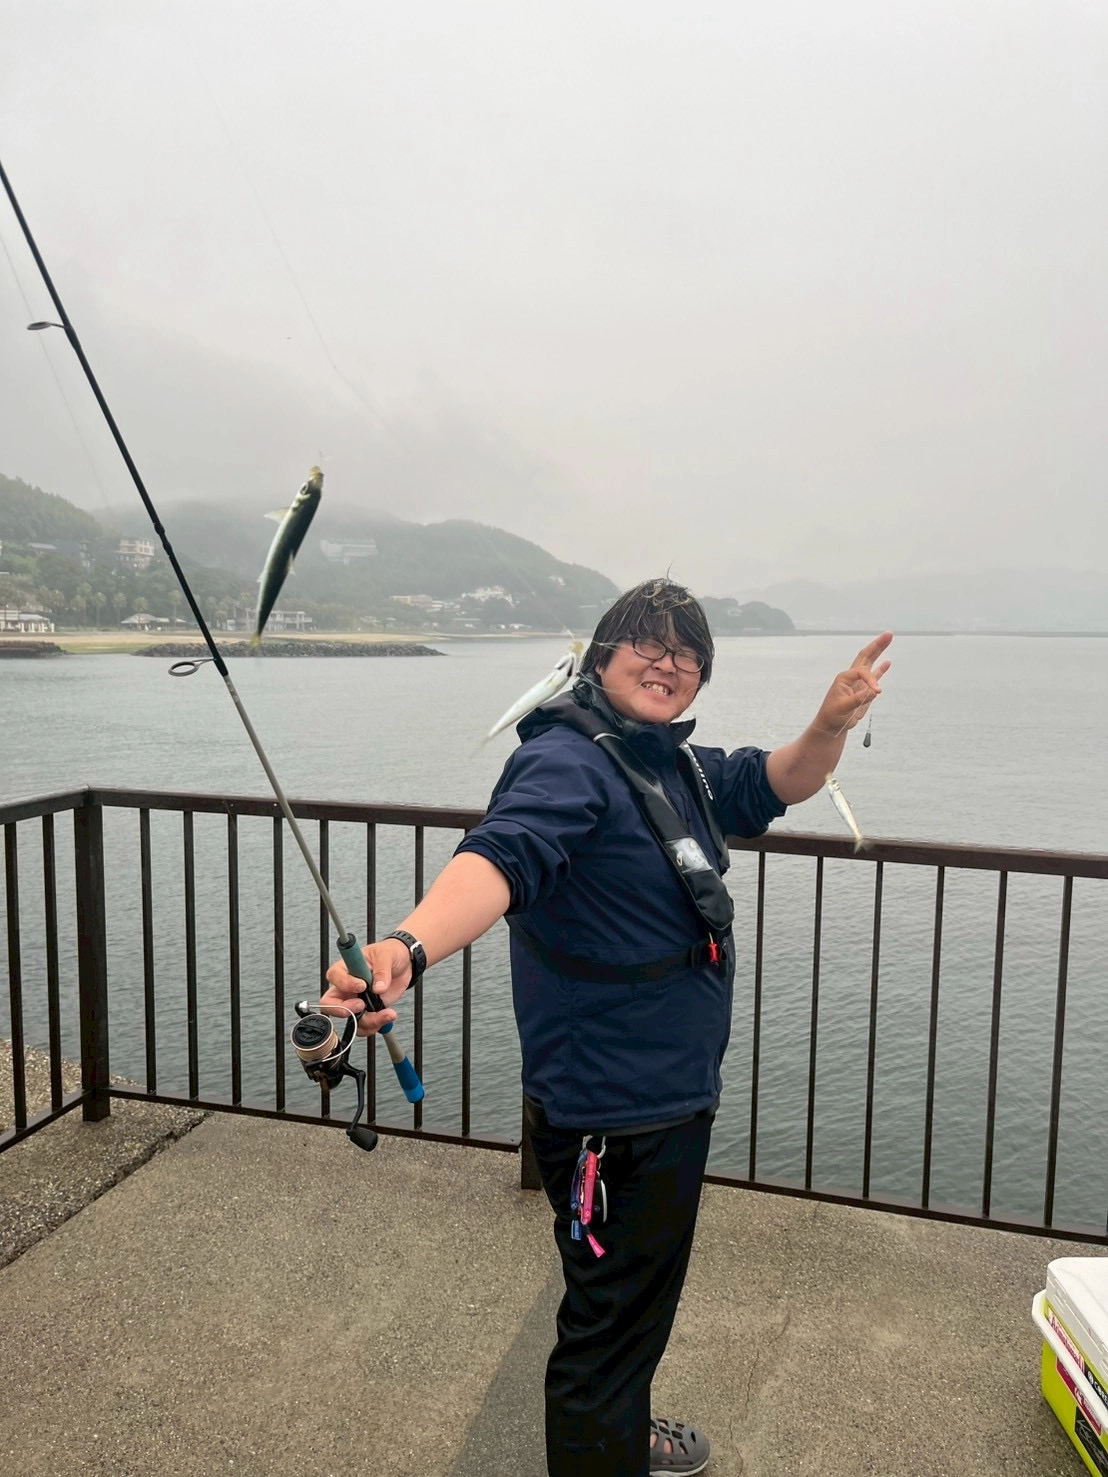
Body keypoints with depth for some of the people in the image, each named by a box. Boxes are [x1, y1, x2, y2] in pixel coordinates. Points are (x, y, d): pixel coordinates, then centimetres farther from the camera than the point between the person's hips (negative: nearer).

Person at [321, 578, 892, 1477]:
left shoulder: (677, 765, 6)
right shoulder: (569, 762, -24)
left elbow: (776, 786, 10)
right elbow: (502, 856, -40)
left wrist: (830, 727, -12)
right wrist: (407, 947, -59)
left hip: (671, 1098, 10)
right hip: (610, 1117, -10)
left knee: (645, 1296, 31)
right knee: (610, 1317, 8)